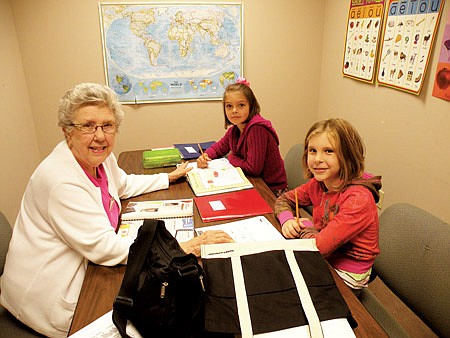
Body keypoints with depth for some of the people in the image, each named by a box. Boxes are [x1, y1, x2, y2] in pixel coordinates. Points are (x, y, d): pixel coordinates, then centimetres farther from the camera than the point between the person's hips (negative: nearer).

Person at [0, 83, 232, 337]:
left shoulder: (101, 158, -3)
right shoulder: (61, 180, -30)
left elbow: (125, 184, 19)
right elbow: (104, 247, -32)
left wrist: (169, 177, 20)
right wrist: (183, 248, -34)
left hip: (87, 263, 8)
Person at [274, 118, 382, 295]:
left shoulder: (358, 199, -28)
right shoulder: (318, 184, -7)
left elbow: (317, 247, -31)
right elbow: (283, 199, 7)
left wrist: (306, 227, -11)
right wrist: (287, 219, -14)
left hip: (345, 276, -5)